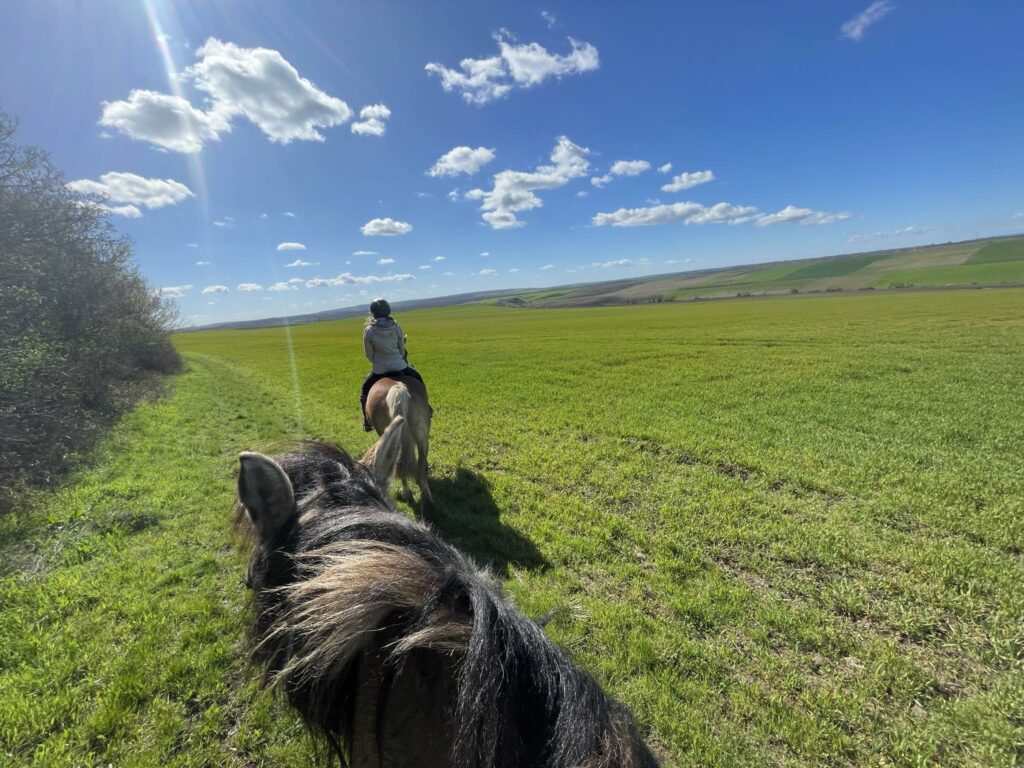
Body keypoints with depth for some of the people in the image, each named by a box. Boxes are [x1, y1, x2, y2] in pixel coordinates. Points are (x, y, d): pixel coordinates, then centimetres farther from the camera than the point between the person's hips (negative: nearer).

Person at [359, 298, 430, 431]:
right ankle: (424, 407, 34)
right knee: (418, 379, 28)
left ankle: (367, 423, 23)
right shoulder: (396, 327, -6)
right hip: (399, 366, 1)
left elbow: (369, 355, 0)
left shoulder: (368, 331, -9)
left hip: (379, 370, -1)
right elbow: (402, 350, 4)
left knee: (364, 391, 23)